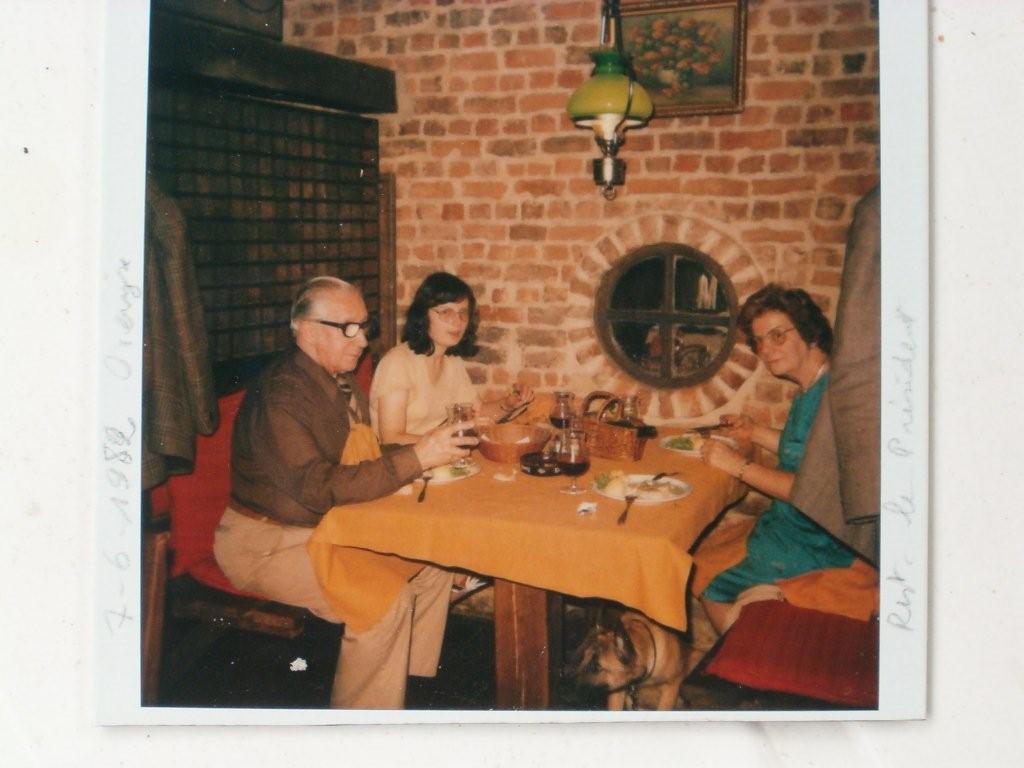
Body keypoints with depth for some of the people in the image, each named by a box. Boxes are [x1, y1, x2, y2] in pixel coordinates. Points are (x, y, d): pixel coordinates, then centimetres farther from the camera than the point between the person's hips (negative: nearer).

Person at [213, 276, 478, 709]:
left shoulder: (343, 384, 6)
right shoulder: (280, 393, -23)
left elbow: (363, 458, 12)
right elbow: (317, 487, -31)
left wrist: (433, 447, -6)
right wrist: (417, 458, -32)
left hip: (326, 526, 9)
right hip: (266, 543, -9)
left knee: (433, 567, 1)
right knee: (386, 599, -24)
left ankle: (409, 676, 15)